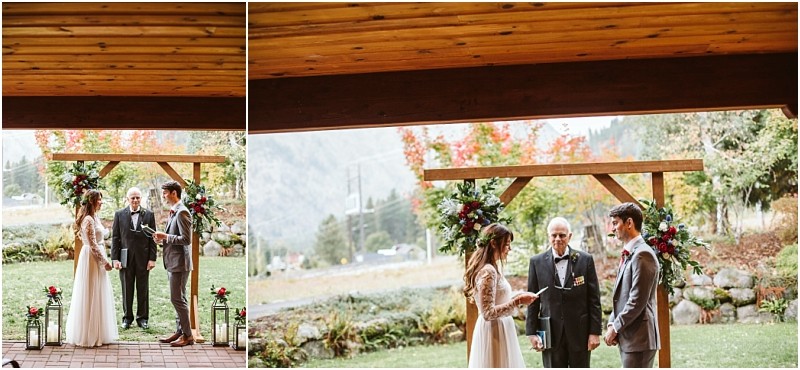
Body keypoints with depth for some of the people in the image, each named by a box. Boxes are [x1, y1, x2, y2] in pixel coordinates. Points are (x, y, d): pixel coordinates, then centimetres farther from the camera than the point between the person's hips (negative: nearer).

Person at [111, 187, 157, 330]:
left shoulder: (149, 215, 3)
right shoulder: (119, 214, 3)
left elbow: (152, 238, 3)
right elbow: (115, 237, 2)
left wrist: (152, 258, -3)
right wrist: (115, 258, -4)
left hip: (143, 258, 0)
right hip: (126, 258, 0)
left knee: (143, 290, 6)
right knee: (127, 290, 6)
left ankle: (142, 318, 15)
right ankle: (127, 317, 16)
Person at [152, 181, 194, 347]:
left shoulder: (182, 212, -16)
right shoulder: (173, 212, 15)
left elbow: (186, 239, -21)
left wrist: (165, 237, -17)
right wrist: (162, 239, 7)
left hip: (179, 263, -10)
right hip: (172, 262, 10)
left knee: (177, 299, -6)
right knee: (178, 299, 14)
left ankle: (188, 335, 0)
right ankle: (180, 331, 21)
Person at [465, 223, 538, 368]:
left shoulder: (491, 269, 11)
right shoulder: (488, 271, -19)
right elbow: (488, 313, -23)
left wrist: (515, 299, 9)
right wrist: (517, 301, -22)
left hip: (498, 331, 10)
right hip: (495, 333, -10)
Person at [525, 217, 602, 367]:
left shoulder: (585, 259, 0)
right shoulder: (537, 262, 2)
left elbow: (594, 299, 0)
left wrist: (595, 331, -4)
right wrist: (532, 332, -1)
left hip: (580, 332, 0)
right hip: (551, 334, 0)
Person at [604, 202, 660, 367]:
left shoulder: (642, 254, -15)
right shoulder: (628, 254, 16)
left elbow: (638, 301, -19)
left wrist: (616, 327, -12)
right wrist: (612, 323, 6)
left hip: (639, 337, -9)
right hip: (628, 337, 9)